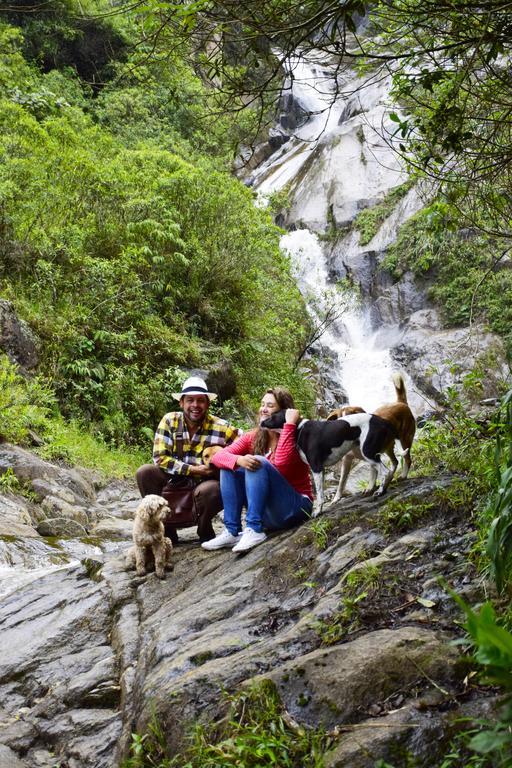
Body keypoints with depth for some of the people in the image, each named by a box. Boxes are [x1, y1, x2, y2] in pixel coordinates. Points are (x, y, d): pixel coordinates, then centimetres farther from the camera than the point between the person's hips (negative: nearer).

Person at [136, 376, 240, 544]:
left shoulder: (221, 428, -9)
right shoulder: (170, 421, -6)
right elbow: (159, 457, -12)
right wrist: (192, 470, -19)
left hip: (205, 485, -2)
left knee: (209, 490, -36)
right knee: (144, 472, -20)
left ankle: (205, 530, -1)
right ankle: (166, 530, -5)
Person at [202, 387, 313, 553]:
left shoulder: (293, 436, -10)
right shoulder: (253, 437, 4)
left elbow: (280, 464, -31)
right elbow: (218, 456, -9)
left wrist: (290, 424, -28)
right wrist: (239, 460, -32)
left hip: (295, 509, -6)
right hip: (266, 512, 6)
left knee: (259, 463, -26)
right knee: (230, 468, -10)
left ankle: (254, 531, -30)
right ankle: (232, 532, -15)